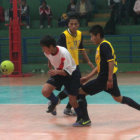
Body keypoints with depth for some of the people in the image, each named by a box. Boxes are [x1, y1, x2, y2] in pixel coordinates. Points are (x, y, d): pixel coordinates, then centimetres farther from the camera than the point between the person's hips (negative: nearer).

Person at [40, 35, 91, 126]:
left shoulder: (63, 53, -33)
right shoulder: (47, 53, -14)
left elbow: (68, 72, -33)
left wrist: (57, 72, -49)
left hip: (71, 74, -5)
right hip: (58, 73, 5)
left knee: (72, 100, -5)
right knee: (45, 91, -17)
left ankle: (82, 118, 19)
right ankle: (55, 101, 15)